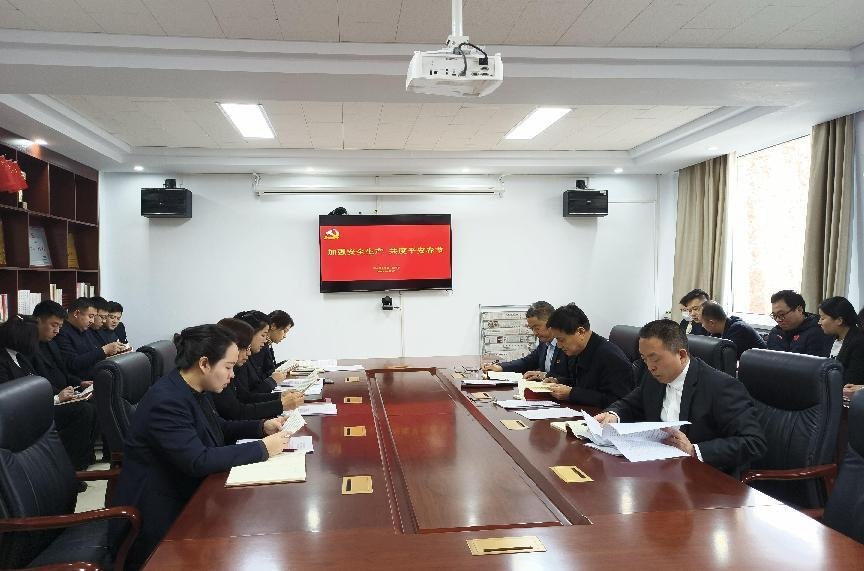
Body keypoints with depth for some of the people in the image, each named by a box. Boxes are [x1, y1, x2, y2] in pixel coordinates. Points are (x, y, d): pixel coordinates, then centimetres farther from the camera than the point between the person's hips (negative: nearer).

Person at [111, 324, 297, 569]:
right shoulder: (166, 401, -25)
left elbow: (218, 427, 17)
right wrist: (262, 449, -24)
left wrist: (262, 427, 1)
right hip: (162, 518, -8)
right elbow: (198, 461, -30)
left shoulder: (194, 390, 1)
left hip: (187, 496, 8)